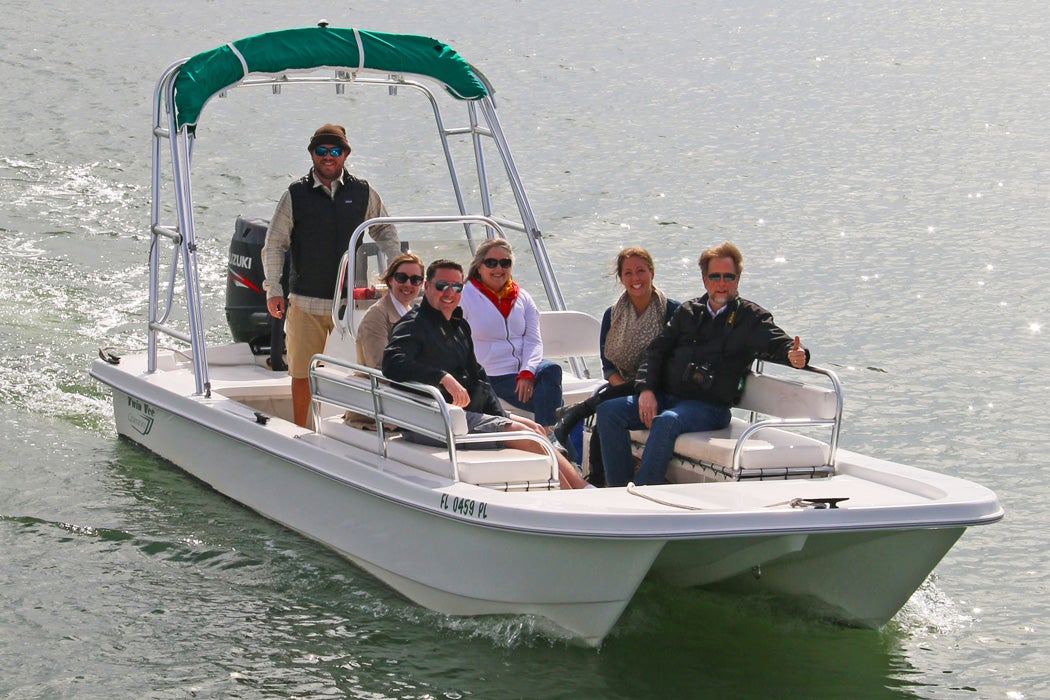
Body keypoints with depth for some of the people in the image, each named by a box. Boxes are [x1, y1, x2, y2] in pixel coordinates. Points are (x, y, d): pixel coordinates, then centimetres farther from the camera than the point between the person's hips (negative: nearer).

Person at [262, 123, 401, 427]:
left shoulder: (363, 193, 6)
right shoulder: (295, 195, 3)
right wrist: (273, 288, -2)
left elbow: (384, 231, 20)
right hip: (306, 301, -1)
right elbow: (274, 245, 6)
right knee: (302, 374, 3)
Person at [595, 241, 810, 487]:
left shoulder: (750, 317, 7)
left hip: (709, 406, -5)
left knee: (667, 422, -36)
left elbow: (777, 344, -8)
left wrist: (795, 355, -34)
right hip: (666, 396, 5)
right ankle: (619, 489, -15)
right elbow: (657, 349, 14)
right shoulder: (688, 311, 18)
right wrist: (646, 389, -3)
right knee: (609, 410, -15)